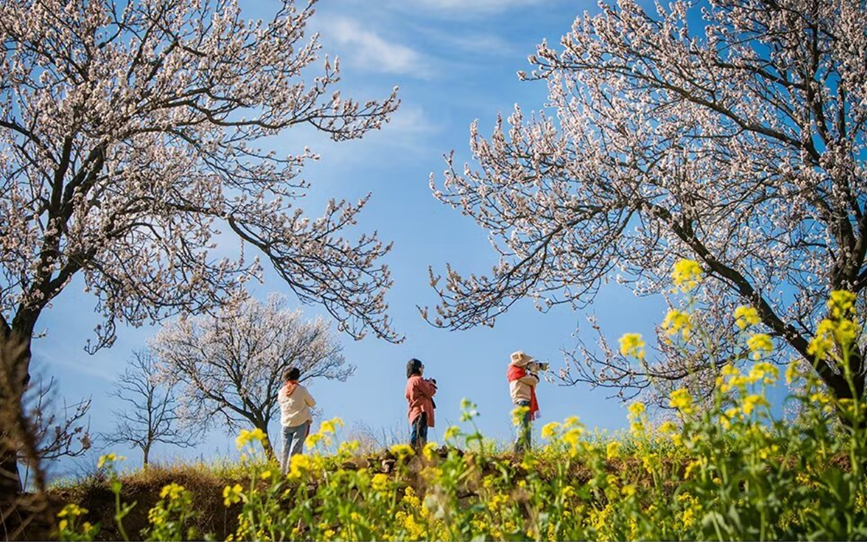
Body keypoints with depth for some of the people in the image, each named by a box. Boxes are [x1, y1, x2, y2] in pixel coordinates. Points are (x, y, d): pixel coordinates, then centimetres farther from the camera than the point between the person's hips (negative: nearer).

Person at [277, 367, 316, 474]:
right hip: (301, 423, -4)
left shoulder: (281, 392, 4)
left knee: (285, 449, 7)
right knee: (296, 449, -6)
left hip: (286, 424, 4)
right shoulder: (301, 390, -7)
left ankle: (283, 472, 5)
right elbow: (312, 403, 3)